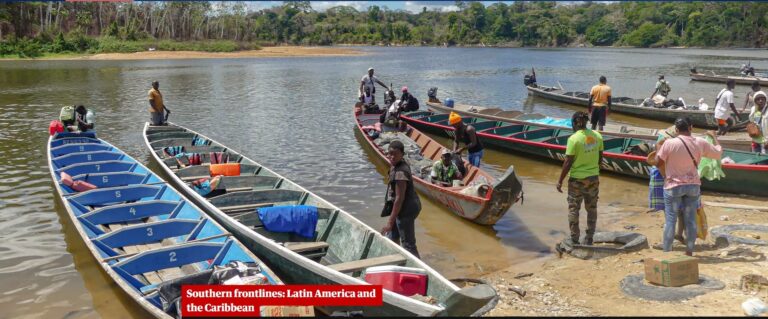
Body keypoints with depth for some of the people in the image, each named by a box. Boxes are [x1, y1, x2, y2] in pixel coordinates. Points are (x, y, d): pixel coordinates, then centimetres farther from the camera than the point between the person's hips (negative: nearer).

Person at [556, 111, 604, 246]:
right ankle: (589, 239, 22)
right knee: (592, 209, 15)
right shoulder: (597, 136, -2)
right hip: (594, 178, 5)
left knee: (573, 209, 9)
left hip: (577, 179, -5)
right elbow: (600, 157, 7)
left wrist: (560, 181, -8)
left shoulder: (574, 139, -17)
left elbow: (568, 162, -16)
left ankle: (574, 240, 13)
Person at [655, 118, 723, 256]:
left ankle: (667, 252, 6)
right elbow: (718, 153, 9)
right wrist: (714, 137, 25)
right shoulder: (700, 143, -4)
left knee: (670, 220, 3)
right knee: (690, 219, 10)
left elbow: (658, 161, -8)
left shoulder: (670, 143, -15)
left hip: (673, 186, -3)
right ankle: (689, 252, 17)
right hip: (693, 185, 3)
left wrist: (659, 147, 10)